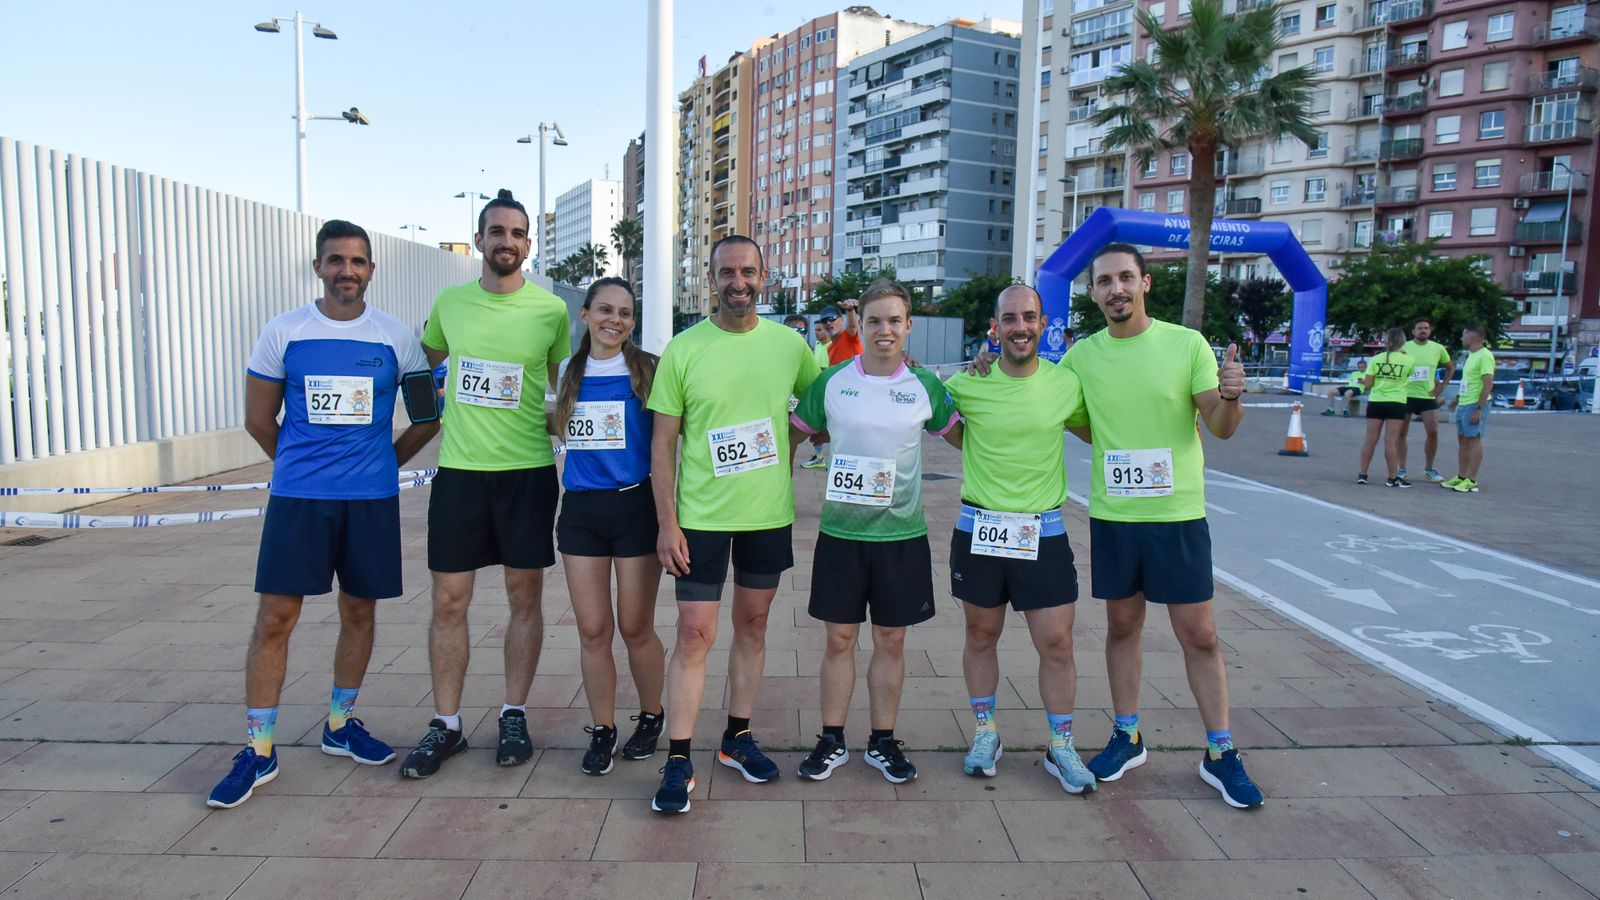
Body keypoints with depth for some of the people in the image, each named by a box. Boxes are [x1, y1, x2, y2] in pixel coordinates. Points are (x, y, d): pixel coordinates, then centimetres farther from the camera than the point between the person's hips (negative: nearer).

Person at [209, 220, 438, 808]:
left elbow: (428, 415, 10)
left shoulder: (396, 338, 2)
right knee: (276, 615, -2)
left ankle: (341, 725, 28)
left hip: (371, 499, 1)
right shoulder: (284, 332, 1)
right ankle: (258, 750, 10)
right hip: (297, 497, -1)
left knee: (359, 611, 10)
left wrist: (382, 464, 10)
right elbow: (258, 418, 9)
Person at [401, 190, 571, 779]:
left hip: (528, 471, -2)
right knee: (449, 600, 4)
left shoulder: (550, 310, -1)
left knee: (525, 596, 6)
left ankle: (514, 716, 21)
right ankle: (445, 725, 19)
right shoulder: (449, 302, 6)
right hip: (459, 469, 2)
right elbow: (422, 363, 21)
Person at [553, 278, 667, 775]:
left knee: (636, 627, 5)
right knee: (592, 630, 8)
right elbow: (557, 427, 21)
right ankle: (602, 730, 24)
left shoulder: (648, 370, -3)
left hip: (635, 506, -3)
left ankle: (651, 717, 28)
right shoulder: (569, 372, 8)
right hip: (580, 509, 3)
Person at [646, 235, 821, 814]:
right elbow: (663, 441, -4)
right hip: (701, 517, -2)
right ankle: (678, 761, 10)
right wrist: (667, 522, -9)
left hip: (769, 514, 3)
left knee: (752, 624, 14)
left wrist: (785, 454, 4)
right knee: (694, 633, -1)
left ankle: (737, 738, 31)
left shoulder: (790, 344, 0)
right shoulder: (683, 349, -5)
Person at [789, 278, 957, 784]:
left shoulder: (925, 386, 0)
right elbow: (795, 433, 9)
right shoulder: (832, 382, -1)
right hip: (840, 532, 0)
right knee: (839, 639, 7)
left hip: (902, 534, 1)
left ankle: (882, 743, 26)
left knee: (891, 640, 10)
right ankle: (832, 742, 23)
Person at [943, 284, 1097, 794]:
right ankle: (985, 733, 31)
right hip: (978, 529, 0)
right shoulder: (968, 384, -5)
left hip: (1043, 532, 0)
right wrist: (976, 451, 0)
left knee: (1056, 641, 3)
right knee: (981, 635, 13)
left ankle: (1061, 747, 22)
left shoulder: (1067, 385, -2)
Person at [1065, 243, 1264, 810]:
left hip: (1178, 514, -2)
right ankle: (1127, 737, 29)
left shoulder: (1187, 344, -6)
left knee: (1199, 634, 5)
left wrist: (1230, 396, -28)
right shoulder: (1081, 356, 1)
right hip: (1112, 514, 3)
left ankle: (1220, 753, 20)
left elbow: (1221, 428, -6)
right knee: (1122, 625, 14)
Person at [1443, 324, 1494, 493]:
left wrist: (1479, 409, -23)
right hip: (1463, 404, 10)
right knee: (1462, 440, 12)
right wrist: (1457, 399, 24)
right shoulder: (1471, 355, 15)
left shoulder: (1484, 356, -15)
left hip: (1475, 405, -10)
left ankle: (1471, 481, -2)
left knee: (1474, 440, -6)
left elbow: (1488, 384, -20)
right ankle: (1461, 477, 18)